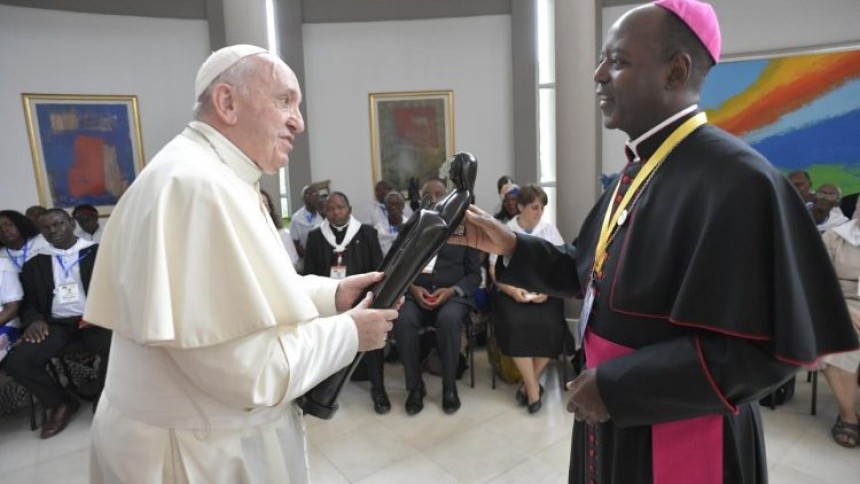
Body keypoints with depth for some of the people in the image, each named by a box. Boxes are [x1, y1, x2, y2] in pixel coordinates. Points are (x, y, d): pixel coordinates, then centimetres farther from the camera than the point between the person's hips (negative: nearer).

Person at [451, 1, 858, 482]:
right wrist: (510, 245, -1)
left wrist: (617, 385, -21)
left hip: (681, 441, -8)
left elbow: (761, 347, -24)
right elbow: (591, 273, 11)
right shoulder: (638, 171, 5)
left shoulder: (735, 178, -22)